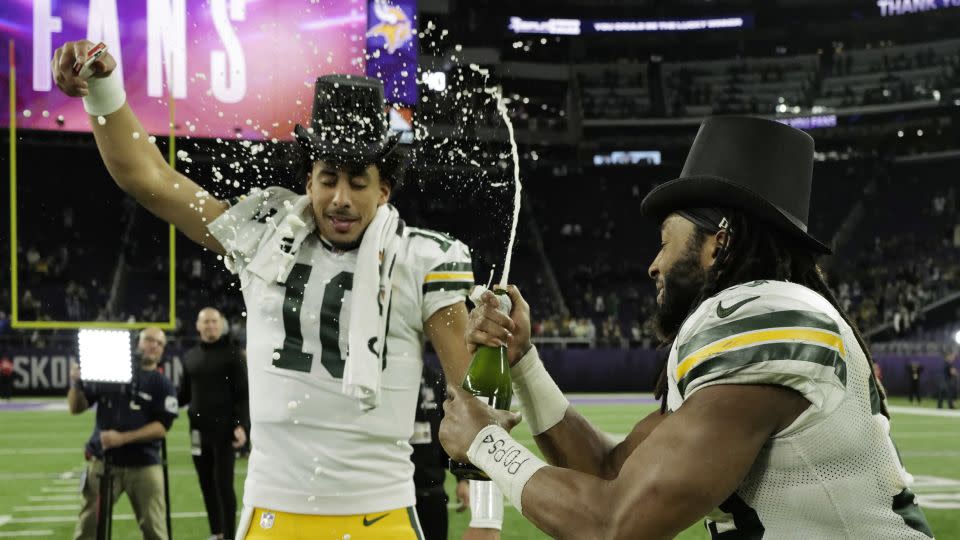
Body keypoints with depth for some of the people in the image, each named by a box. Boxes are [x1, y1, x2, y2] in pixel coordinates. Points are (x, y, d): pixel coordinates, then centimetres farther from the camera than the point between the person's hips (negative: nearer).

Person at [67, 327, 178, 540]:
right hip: (103, 461, 0)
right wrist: (76, 385, -13)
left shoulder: (162, 385, 3)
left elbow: (162, 428, -9)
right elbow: (76, 407, 7)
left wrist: (123, 438, -19)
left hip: (144, 466, 0)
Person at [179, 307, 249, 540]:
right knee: (207, 484, 9)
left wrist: (242, 425, -18)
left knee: (223, 483, -6)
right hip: (199, 430, 5)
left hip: (224, 430, -5)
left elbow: (243, 394, -7)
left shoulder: (232, 354, -3)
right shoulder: (190, 357, 13)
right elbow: (185, 394, 14)